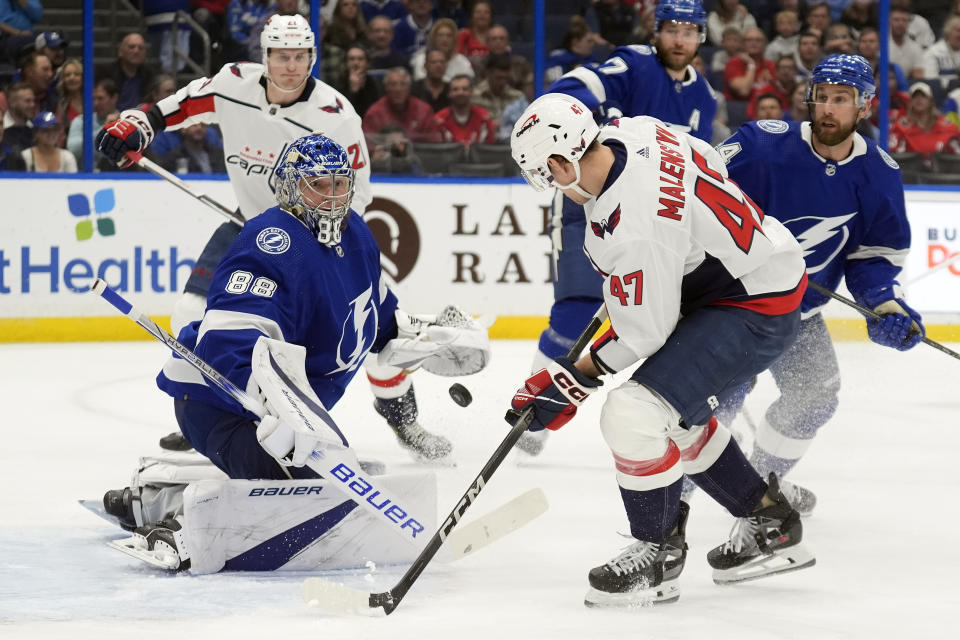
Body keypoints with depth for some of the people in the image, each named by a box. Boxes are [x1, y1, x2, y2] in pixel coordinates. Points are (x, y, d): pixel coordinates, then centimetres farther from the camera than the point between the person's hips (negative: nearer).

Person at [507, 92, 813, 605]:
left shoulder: (630, 228, -31)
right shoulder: (632, 131, -6)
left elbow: (643, 335, -21)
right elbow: (707, 161, 15)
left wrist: (574, 380, -8)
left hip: (755, 308, -11)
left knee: (635, 414, -17)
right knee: (677, 416, 22)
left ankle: (657, 552, 1)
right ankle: (769, 524, 34)